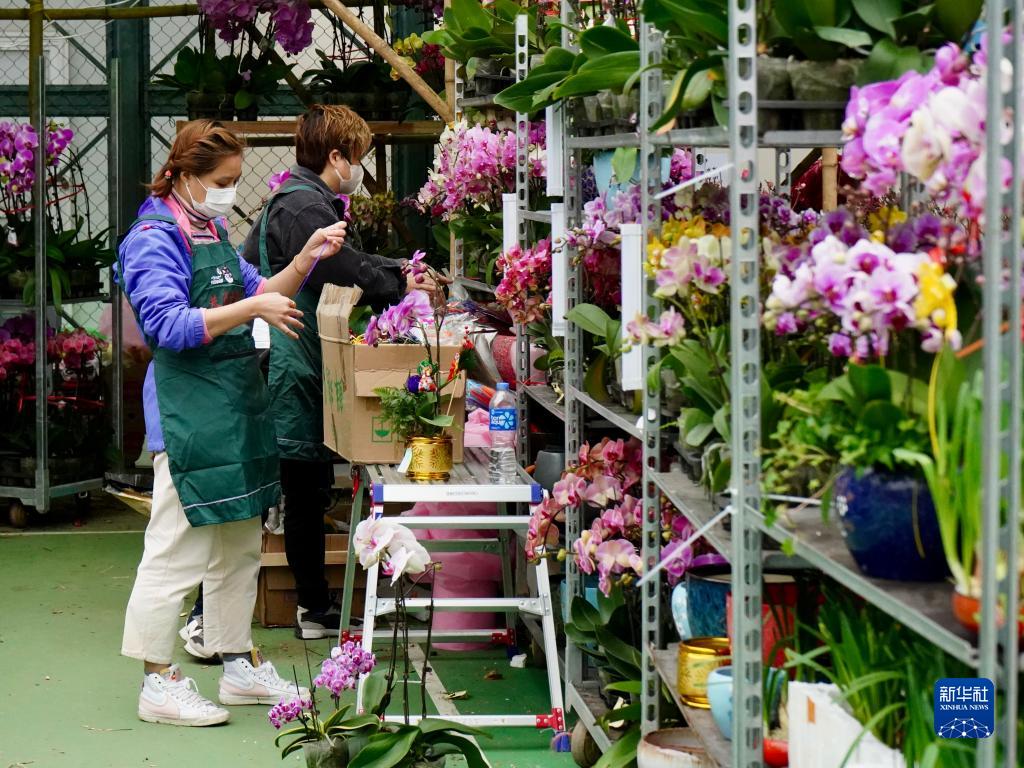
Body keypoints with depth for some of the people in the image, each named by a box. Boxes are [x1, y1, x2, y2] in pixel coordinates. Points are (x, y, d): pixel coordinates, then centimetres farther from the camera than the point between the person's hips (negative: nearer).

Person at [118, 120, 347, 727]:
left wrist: (308, 257, 6)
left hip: (236, 403, 10)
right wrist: (252, 308, -25)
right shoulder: (155, 237, -11)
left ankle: (241, 665, 26)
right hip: (188, 409, -9)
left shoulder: (214, 230, 16)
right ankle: (159, 682, 4)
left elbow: (259, 292, 20)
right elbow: (169, 326, -20)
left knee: (241, 543, 15)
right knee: (179, 547, -5)